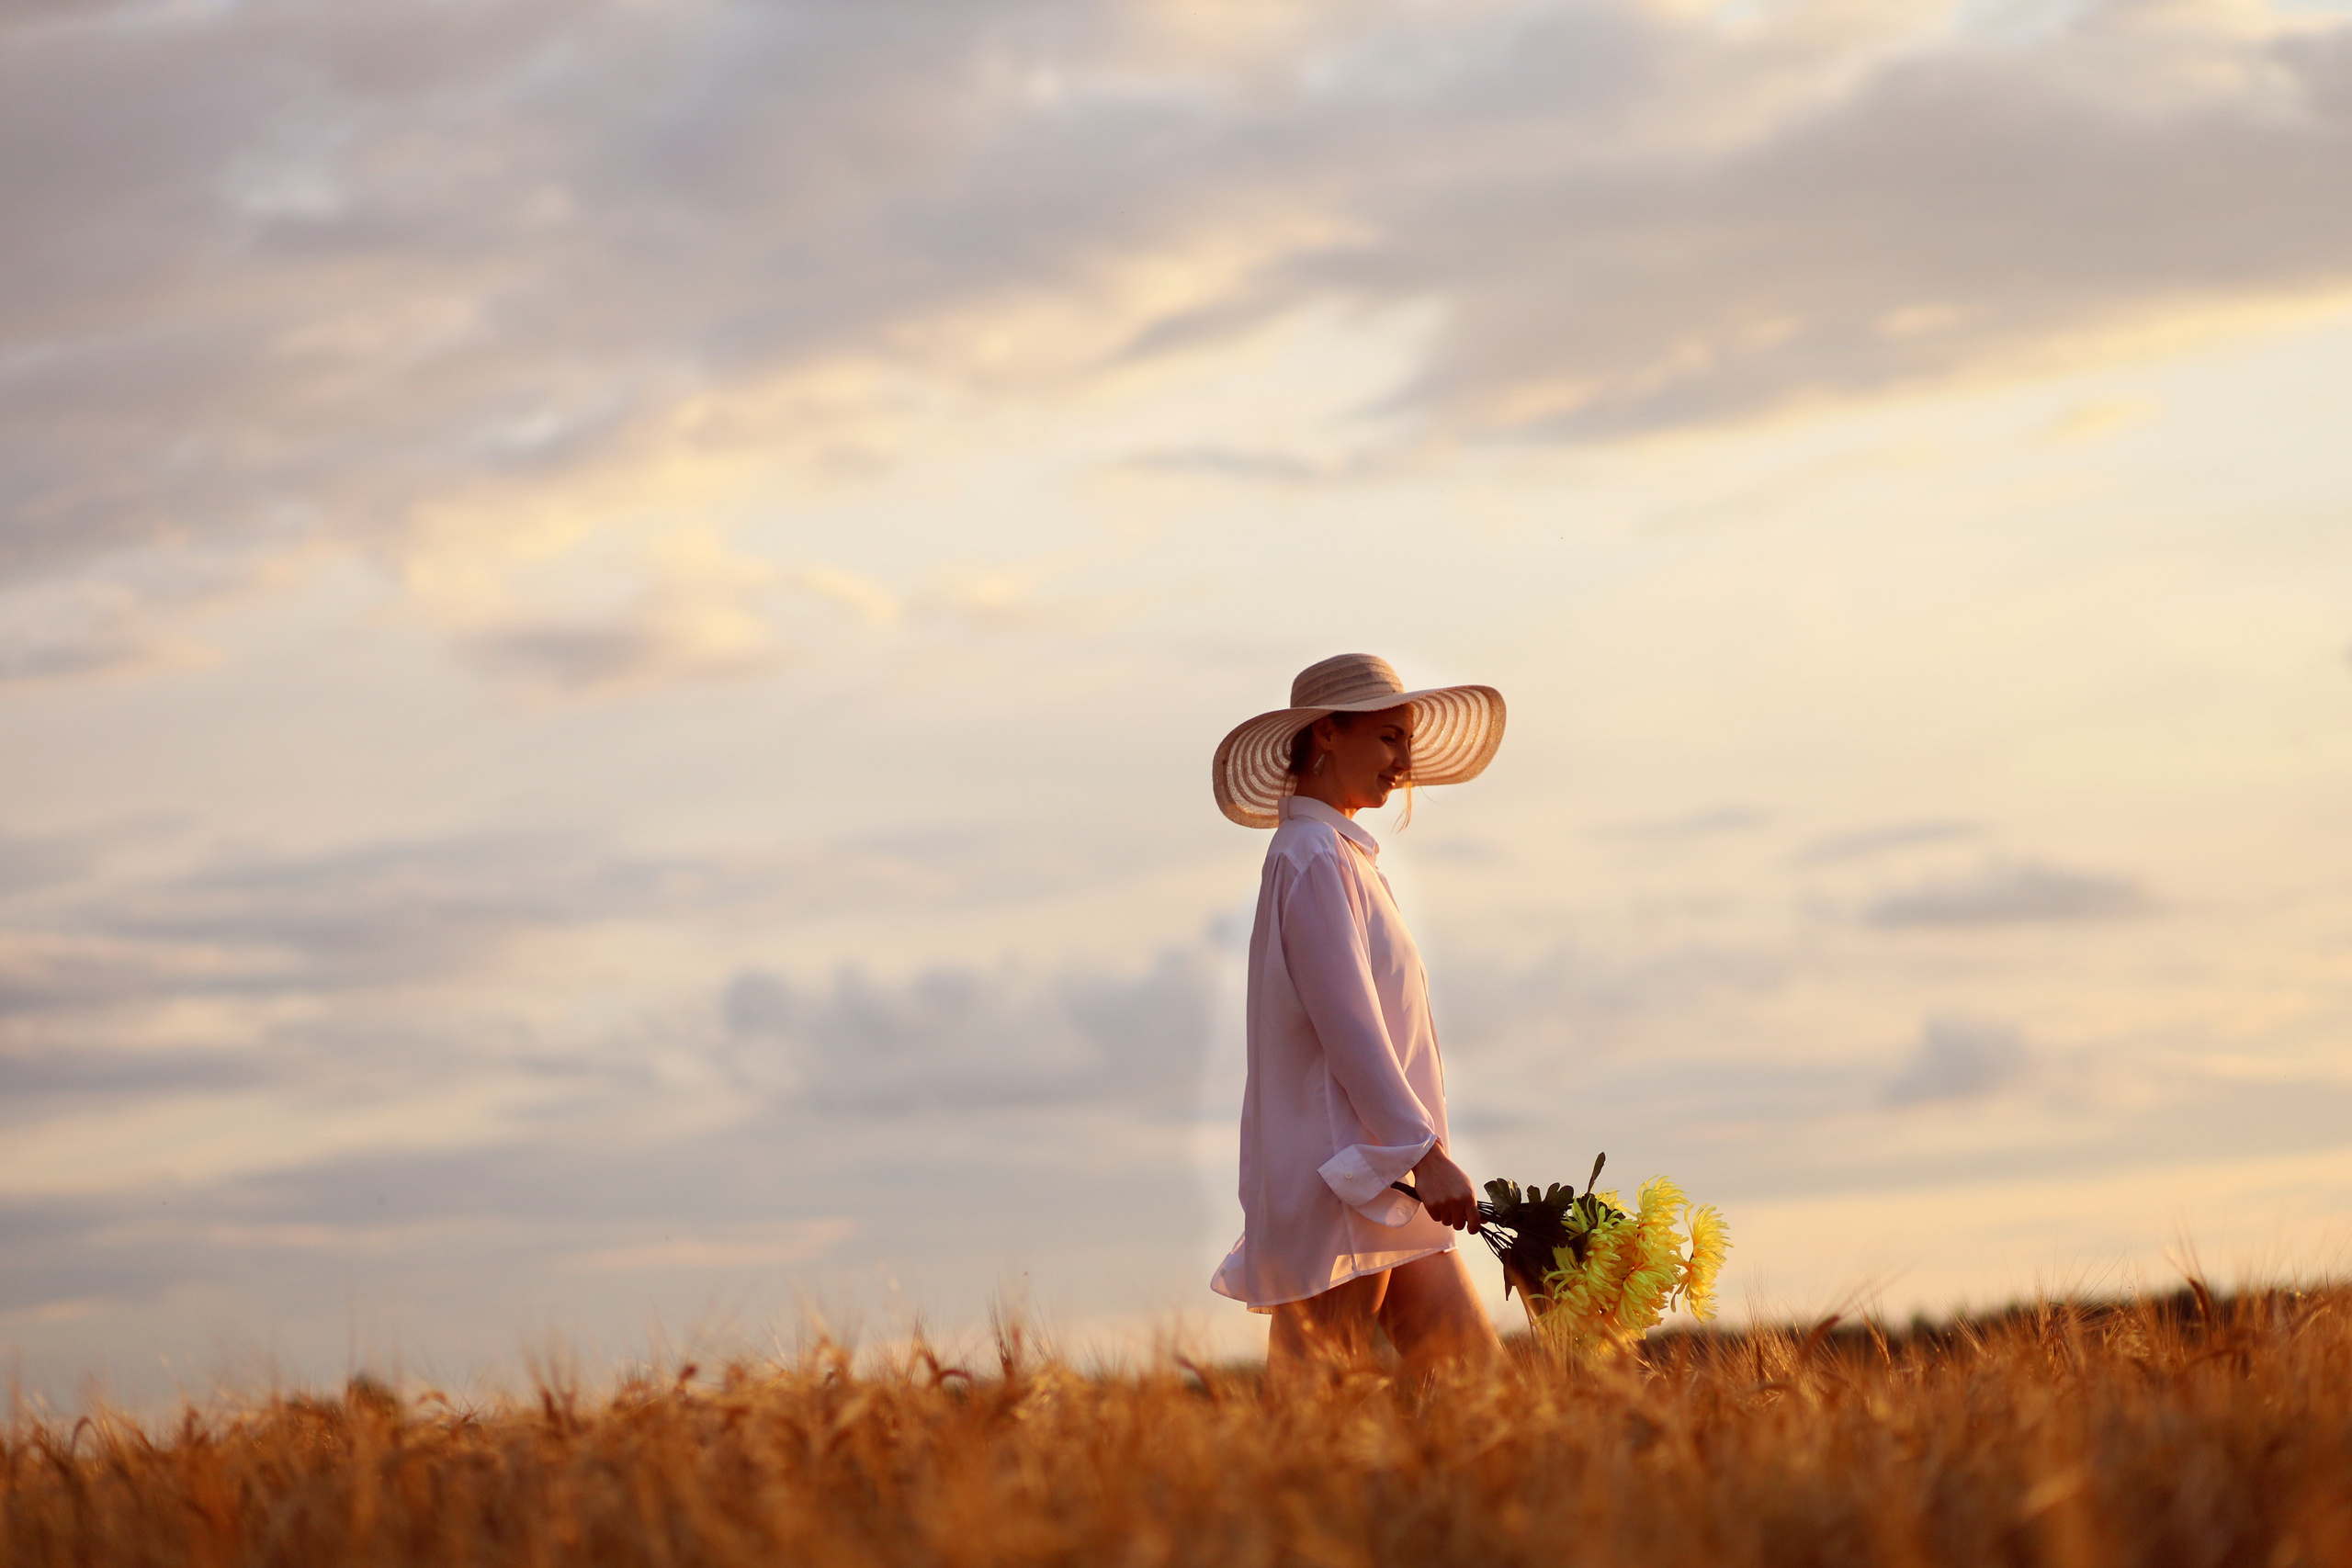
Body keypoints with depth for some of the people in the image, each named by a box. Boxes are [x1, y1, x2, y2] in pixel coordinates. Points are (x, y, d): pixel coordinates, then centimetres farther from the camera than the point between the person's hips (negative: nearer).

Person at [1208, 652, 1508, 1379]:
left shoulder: (1342, 855, 19)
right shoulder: (1314, 858, -12)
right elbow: (1346, 1024, -19)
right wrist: (1425, 1153, -21)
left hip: (1383, 1175, 10)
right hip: (1337, 1178, -10)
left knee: (1464, 1360, 4)